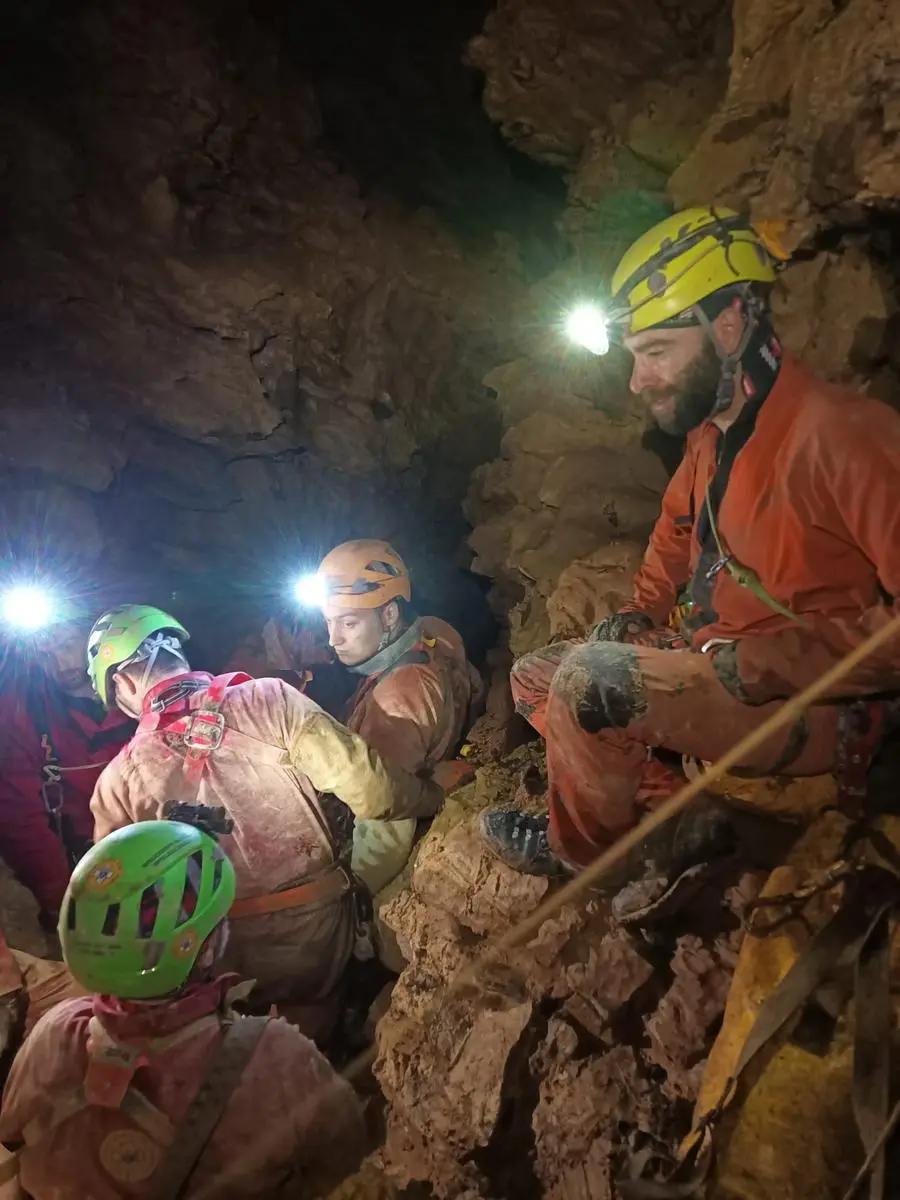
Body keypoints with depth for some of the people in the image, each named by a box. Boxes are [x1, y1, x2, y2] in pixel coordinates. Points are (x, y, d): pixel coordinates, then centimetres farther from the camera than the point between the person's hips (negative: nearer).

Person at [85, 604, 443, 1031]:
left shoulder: (119, 778, -10)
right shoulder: (270, 699, -18)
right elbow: (369, 788, -21)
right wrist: (434, 793, -2)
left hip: (230, 952, 0)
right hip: (318, 922, 0)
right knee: (314, 1036, 28)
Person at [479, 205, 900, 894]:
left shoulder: (839, 434, -22)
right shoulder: (711, 436, 6)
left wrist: (761, 660, -26)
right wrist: (641, 614, 10)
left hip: (814, 709, -9)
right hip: (715, 673, 9)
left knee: (590, 679, -28)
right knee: (533, 678, 8)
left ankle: (585, 852, 0)